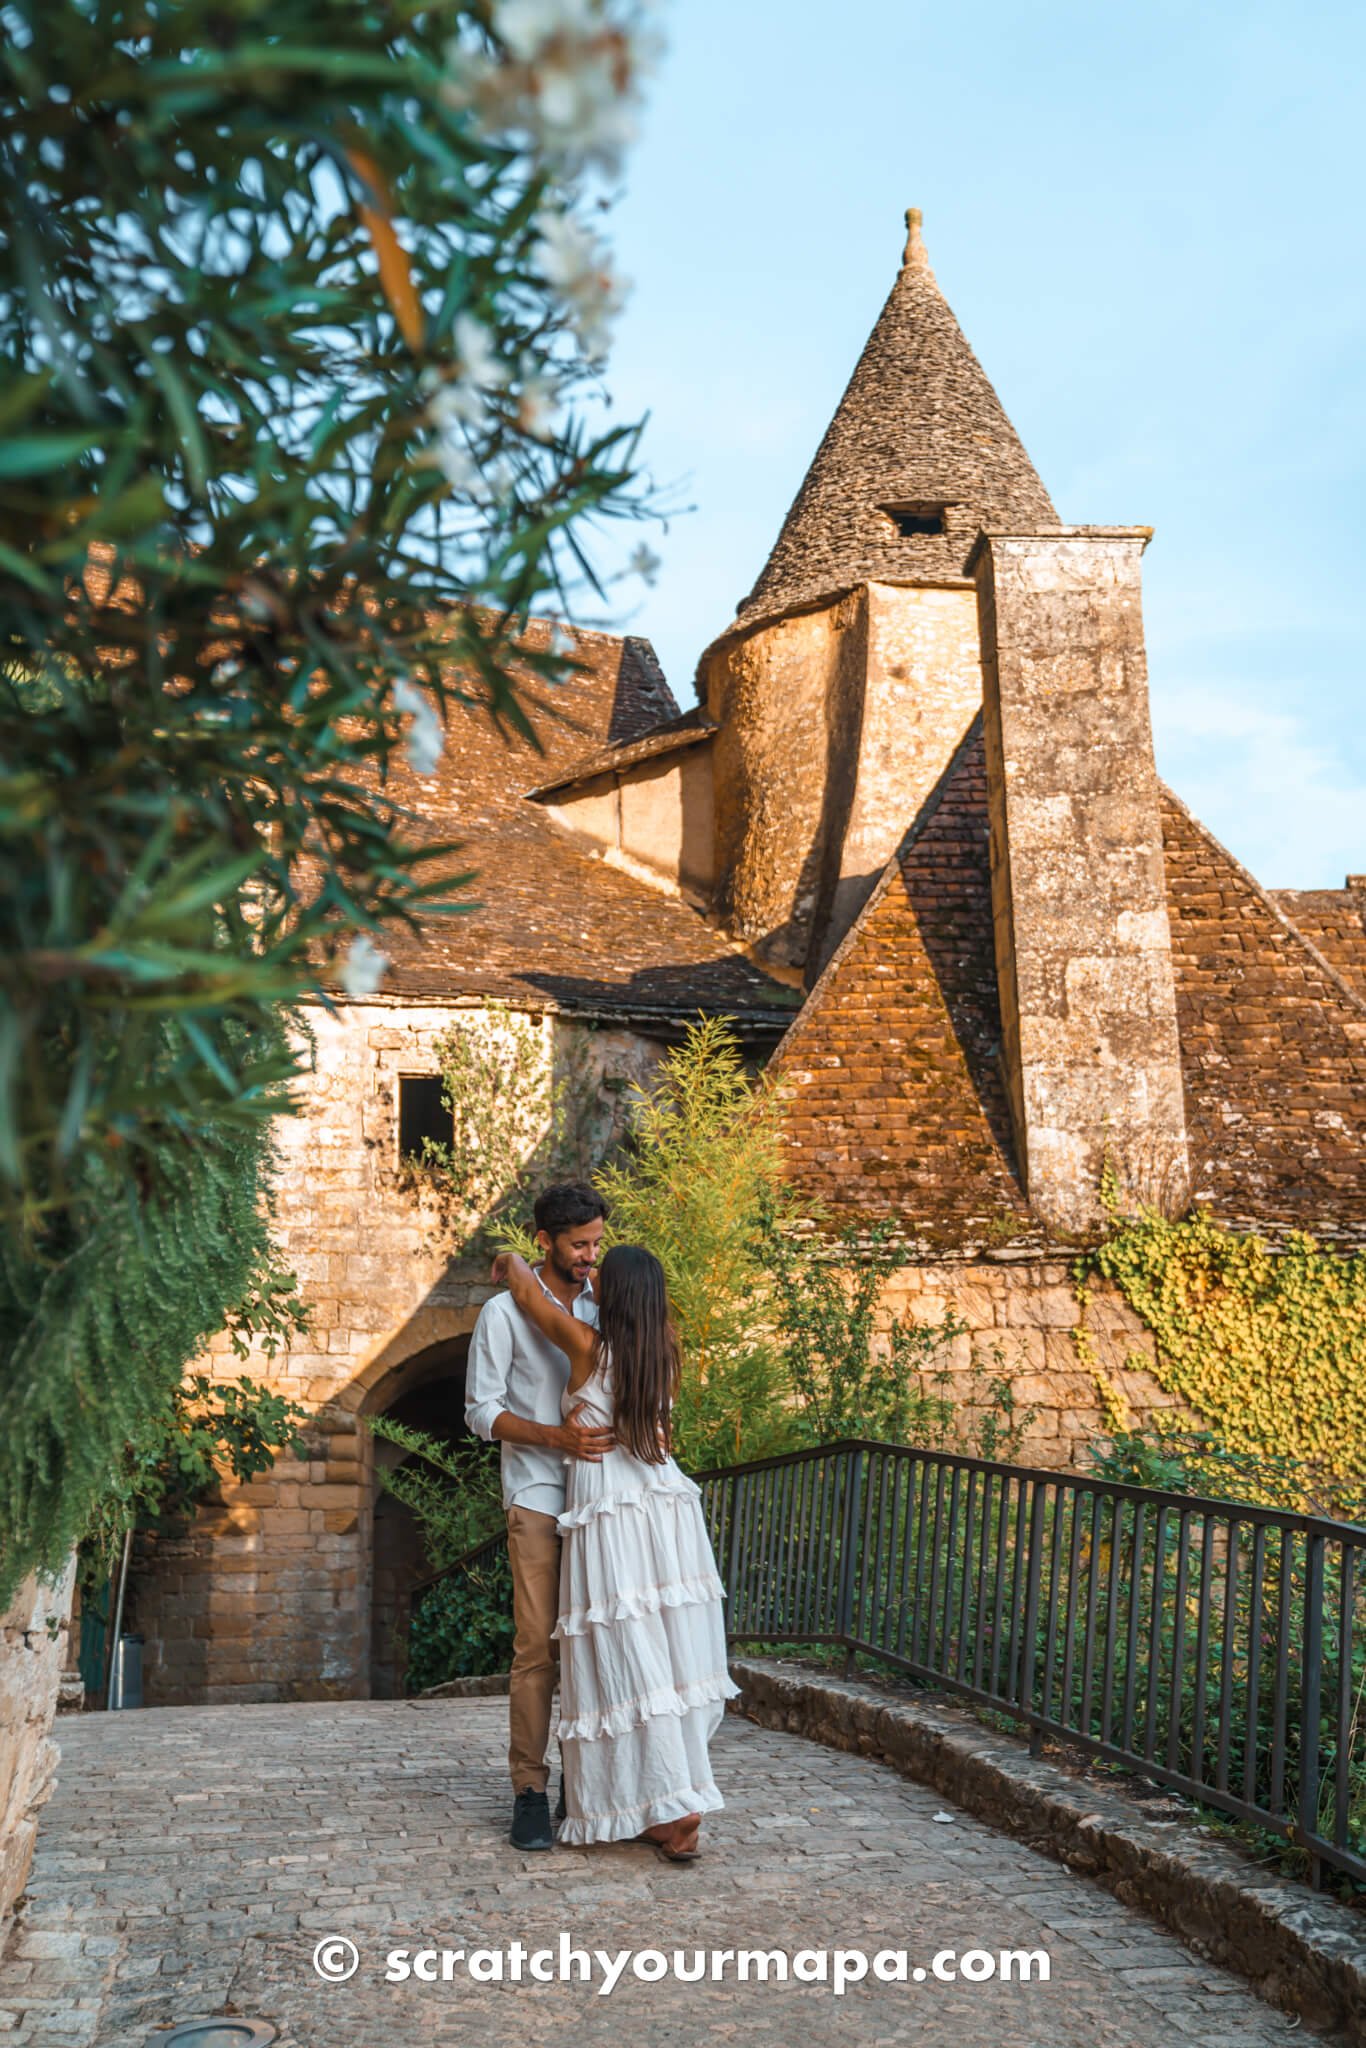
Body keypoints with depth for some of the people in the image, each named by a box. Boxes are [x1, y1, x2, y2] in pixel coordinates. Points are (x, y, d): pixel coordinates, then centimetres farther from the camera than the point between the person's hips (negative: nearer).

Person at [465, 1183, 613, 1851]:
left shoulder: (600, 1304, 13)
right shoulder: (505, 1312, -3)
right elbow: (482, 1411, -7)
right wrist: (558, 1437, -19)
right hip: (539, 1499, -5)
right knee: (538, 1646, -6)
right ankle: (530, 1790, 3)